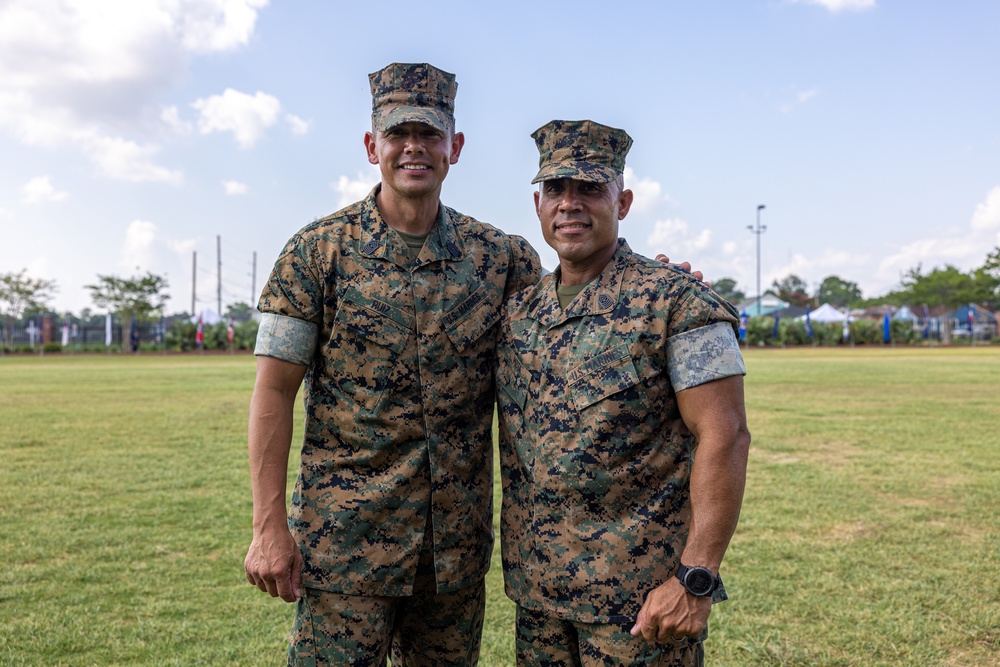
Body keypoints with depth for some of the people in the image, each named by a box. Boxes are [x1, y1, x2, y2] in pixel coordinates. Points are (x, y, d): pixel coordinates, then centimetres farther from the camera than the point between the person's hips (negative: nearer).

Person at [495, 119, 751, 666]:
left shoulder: (675, 301, -10)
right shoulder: (518, 312, 8)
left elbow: (724, 437, -15)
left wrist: (696, 579, -19)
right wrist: (515, 559, 10)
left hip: (642, 596, -5)